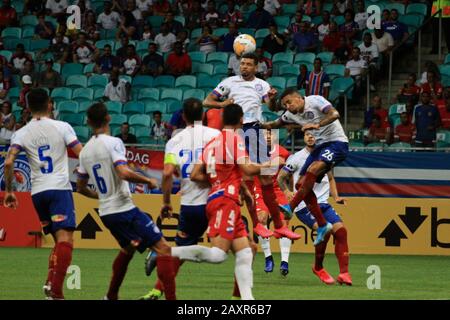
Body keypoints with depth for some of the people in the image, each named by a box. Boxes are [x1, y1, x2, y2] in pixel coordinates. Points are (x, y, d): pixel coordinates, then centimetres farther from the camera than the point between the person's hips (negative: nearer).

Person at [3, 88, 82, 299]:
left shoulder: (21, 133, 6)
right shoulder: (62, 127, 0)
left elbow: (8, 163, -5)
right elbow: (82, 155, -5)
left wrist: (8, 191, 4)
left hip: (37, 192, 4)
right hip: (60, 188, -4)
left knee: (59, 241, 18)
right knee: (65, 239, -11)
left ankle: (50, 282, 5)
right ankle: (56, 290, -27)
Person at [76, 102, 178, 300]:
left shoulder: (85, 151, 9)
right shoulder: (113, 143, -12)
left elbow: (81, 187, 17)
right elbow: (124, 173, -26)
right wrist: (148, 181, -11)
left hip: (106, 213, 8)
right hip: (124, 209, -8)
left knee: (127, 249, 31)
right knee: (163, 248, -9)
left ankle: (111, 297, 34)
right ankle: (171, 298, -20)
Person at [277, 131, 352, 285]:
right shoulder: (297, 158, -3)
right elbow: (281, 177, 5)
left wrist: (336, 197, 14)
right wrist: (287, 192, -14)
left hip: (322, 203, 5)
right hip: (304, 206, -5)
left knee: (341, 230, -14)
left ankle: (344, 273, -9)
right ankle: (318, 268, -5)